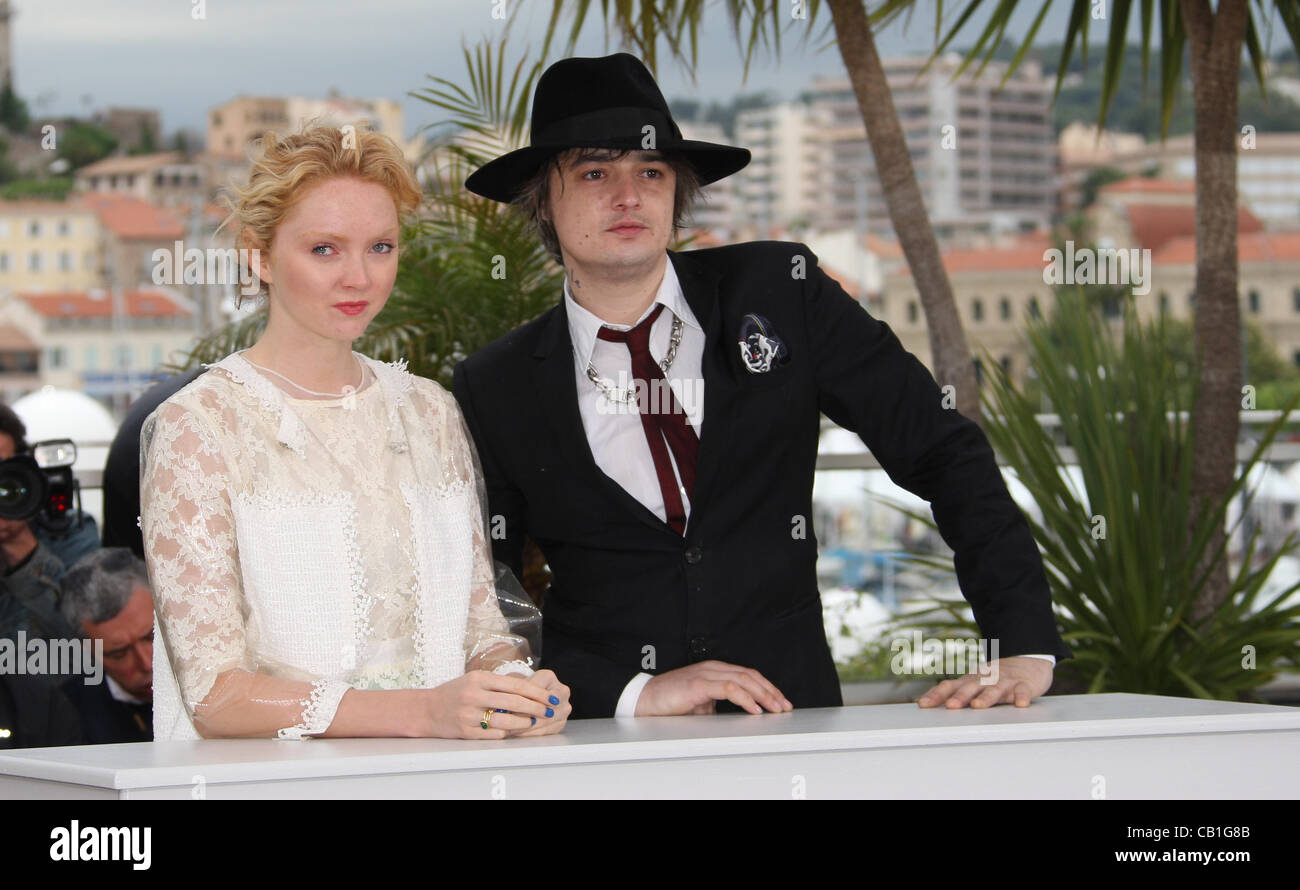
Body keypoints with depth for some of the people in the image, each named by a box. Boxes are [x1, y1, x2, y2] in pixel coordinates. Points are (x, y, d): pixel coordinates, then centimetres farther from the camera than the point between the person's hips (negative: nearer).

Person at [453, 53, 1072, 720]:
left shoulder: (780, 295, 5)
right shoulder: (492, 390, 4)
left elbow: (944, 452, 5)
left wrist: (1026, 649, -4)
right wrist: (633, 693, -13)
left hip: (793, 723, 0)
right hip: (607, 751, 1)